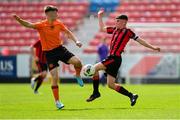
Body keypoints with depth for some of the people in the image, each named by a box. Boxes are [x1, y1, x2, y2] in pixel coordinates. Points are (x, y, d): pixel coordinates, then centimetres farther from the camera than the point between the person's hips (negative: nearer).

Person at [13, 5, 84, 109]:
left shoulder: (59, 24, 2)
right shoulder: (41, 25, -12)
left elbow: (68, 33, 10)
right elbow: (28, 25, -25)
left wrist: (76, 41, -6)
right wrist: (18, 19, -43)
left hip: (60, 49, 4)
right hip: (49, 53, -4)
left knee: (77, 62, -17)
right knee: (55, 77, -8)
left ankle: (78, 76, 18)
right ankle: (57, 101, 7)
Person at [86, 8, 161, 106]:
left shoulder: (127, 32, -4)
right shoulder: (115, 29, 16)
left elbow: (140, 40, 0)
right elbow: (102, 28, 30)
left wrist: (152, 47, -2)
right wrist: (100, 16, 29)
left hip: (115, 58, -8)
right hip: (111, 57, 8)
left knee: (95, 68, -15)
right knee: (111, 84, 6)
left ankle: (96, 92, -6)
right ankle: (131, 96, 12)